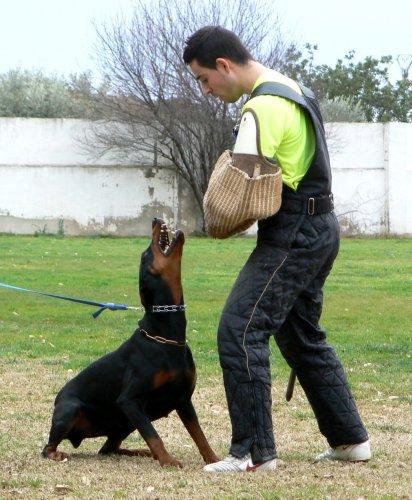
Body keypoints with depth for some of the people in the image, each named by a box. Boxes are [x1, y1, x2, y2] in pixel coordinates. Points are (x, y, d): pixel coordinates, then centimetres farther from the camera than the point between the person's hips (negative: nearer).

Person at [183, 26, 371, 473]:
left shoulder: (262, 108, -18)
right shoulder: (290, 90, 15)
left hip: (291, 237, -11)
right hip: (320, 229, 11)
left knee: (239, 332, -11)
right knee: (303, 336, 20)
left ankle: (254, 452, -10)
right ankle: (350, 439, 26)